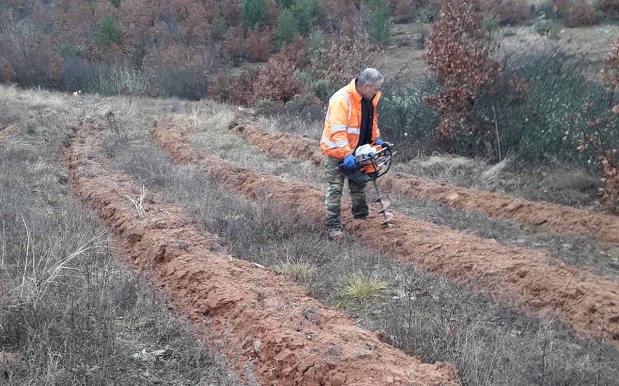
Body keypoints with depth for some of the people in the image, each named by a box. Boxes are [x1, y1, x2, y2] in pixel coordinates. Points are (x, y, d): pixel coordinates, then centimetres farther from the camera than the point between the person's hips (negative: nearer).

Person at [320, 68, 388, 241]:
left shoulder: (369, 98, -2)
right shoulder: (341, 100, -30)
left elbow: (372, 121, 16)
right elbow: (337, 131, -34)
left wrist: (376, 138, 4)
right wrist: (346, 155, -39)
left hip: (355, 150, 8)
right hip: (337, 152, -8)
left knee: (359, 185, 22)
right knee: (335, 190, -3)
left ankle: (361, 215, 40)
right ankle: (333, 226, 1)